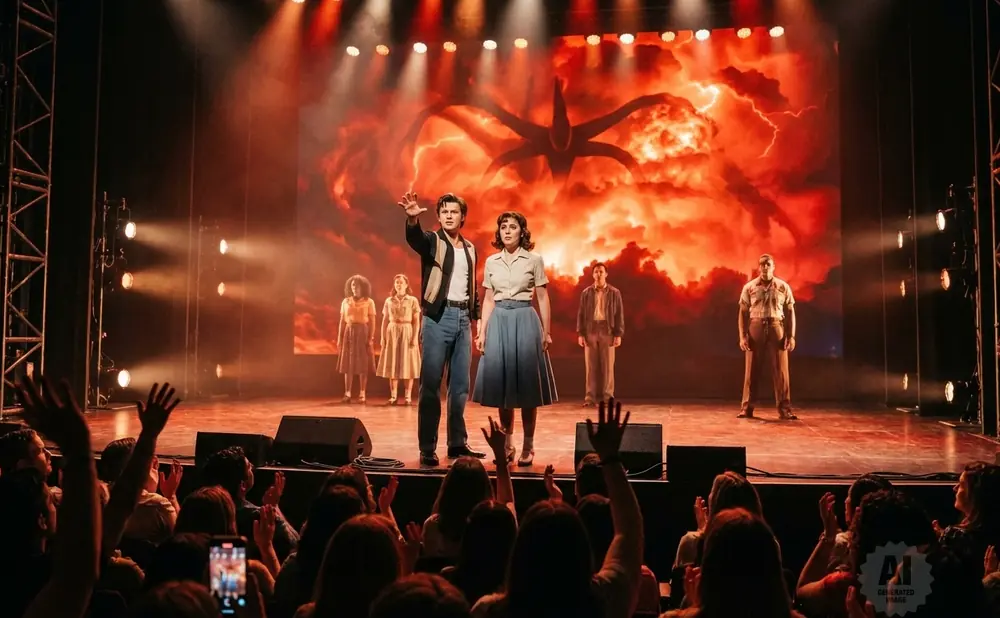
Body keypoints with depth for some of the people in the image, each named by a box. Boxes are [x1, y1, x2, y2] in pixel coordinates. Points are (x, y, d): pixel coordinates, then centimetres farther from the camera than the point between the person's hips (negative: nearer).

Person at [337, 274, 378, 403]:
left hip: (363, 333, -2)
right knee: (348, 364, 1)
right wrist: (339, 338, 2)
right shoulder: (345, 301, 7)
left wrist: (371, 339, -12)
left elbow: (372, 322, -4)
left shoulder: (369, 302, -1)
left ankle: (362, 394, 5)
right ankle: (347, 394, 5)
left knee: (363, 365, 0)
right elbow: (342, 321, 7)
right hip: (349, 333, 2)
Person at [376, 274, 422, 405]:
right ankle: (393, 396, 7)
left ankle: (408, 396, 2)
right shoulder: (389, 301, 8)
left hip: (407, 333, -2)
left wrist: (415, 338, -13)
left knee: (408, 364, -3)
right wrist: (383, 337, 0)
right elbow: (385, 321, 8)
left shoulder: (413, 300, 0)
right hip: (392, 333, 3)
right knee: (392, 364, 2)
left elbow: (416, 321, -4)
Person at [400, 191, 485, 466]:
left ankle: (457, 443, 18)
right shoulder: (432, 241, 0)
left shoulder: (470, 248, 16)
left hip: (463, 318, 5)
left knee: (461, 385, 9)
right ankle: (427, 448, 2)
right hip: (439, 317, -5)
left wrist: (475, 317, 11)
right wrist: (412, 218, -45)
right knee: (431, 384, -3)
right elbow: (414, 237, -24)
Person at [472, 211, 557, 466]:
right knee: (502, 382, 4)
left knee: (526, 383, -1)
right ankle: (507, 444, 15)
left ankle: (528, 446, 7)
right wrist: (482, 331, 4)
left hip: (525, 321, -3)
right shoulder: (491, 262, 9)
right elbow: (488, 300, 11)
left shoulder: (534, 260, 1)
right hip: (499, 322, 3)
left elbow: (543, 298, 2)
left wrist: (547, 332, -3)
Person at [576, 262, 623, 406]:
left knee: (607, 366, 0)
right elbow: (581, 314, 6)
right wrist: (580, 333, -1)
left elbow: (619, 314, 1)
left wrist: (618, 334, -5)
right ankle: (591, 396, 7)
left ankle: (607, 397, 5)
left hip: (607, 331, -1)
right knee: (591, 366, 2)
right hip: (590, 331, 1)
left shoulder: (614, 293, 3)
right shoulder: (586, 293, 7)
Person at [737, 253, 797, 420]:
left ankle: (784, 409, 5)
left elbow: (790, 313, 7)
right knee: (752, 370, 2)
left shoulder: (783, 287, 6)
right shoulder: (749, 287, 5)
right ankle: (747, 408, 8)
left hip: (777, 328, 0)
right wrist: (742, 336, -4)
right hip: (755, 327, 0)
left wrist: (791, 336, -2)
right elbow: (743, 313, 4)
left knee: (780, 370, 0)